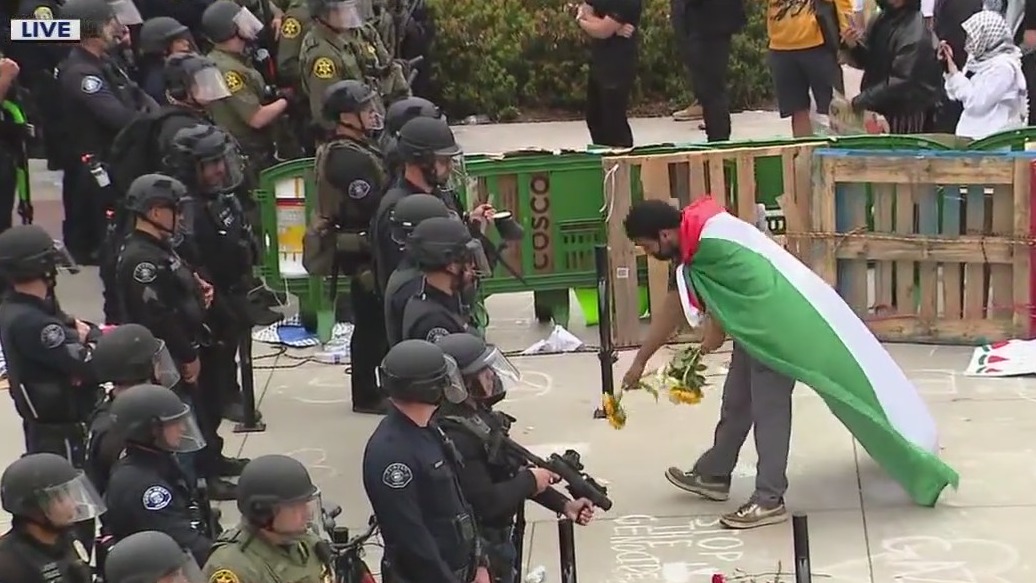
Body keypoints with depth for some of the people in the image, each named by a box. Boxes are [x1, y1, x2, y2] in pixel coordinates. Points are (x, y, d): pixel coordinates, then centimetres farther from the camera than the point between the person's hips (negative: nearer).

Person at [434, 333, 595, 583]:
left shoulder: (478, 413, 4)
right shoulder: (455, 436, -28)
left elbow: (510, 472, 12)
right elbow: (484, 502, -31)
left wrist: (564, 504, 5)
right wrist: (531, 481, -15)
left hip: (497, 540, 10)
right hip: (478, 551, -10)